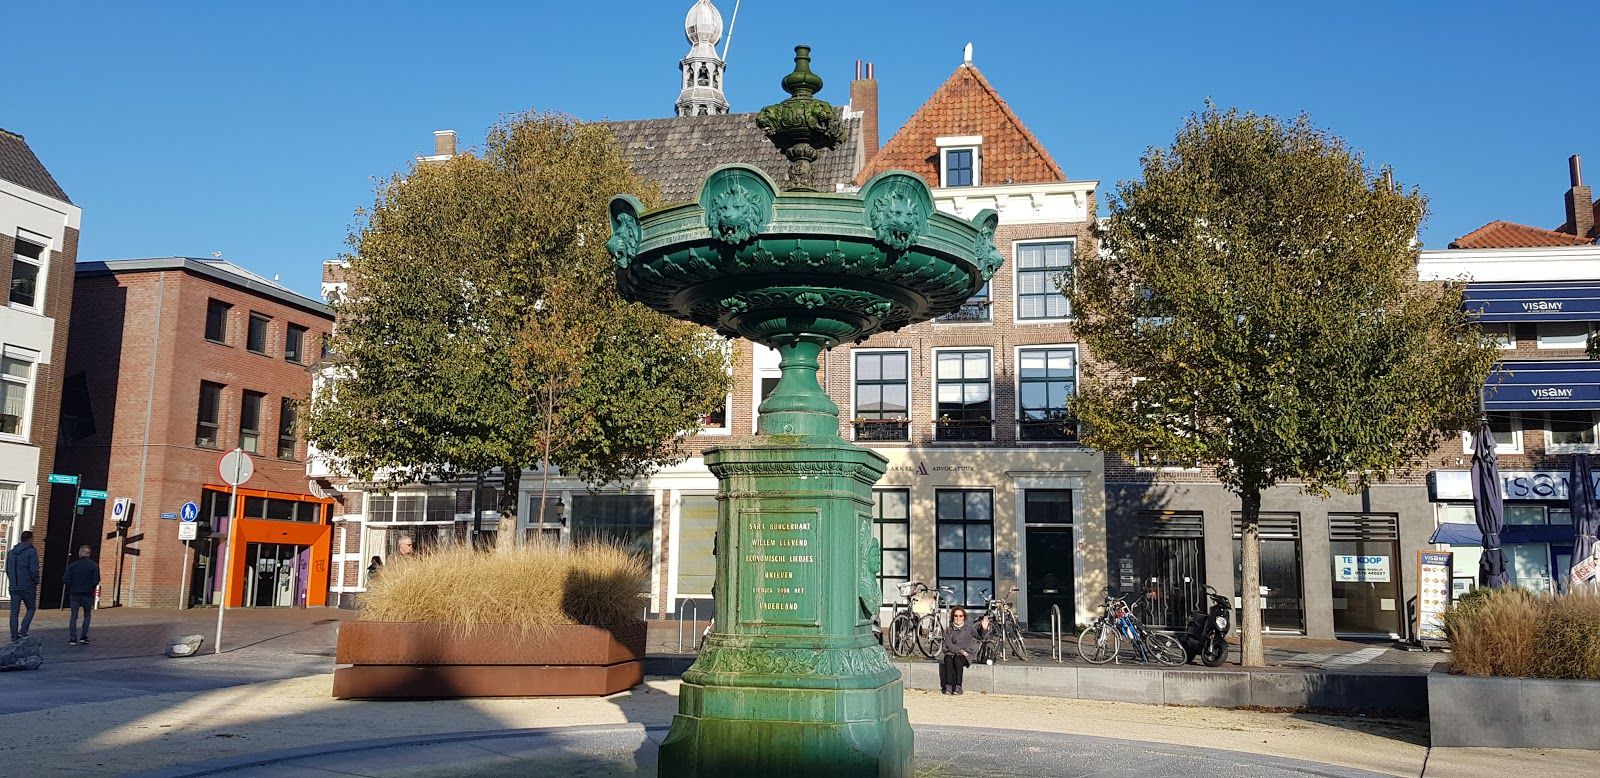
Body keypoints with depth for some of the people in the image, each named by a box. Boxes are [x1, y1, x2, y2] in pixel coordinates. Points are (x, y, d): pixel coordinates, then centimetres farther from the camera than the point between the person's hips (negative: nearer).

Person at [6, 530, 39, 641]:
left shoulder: (11, 552, 11)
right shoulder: (31, 552, -9)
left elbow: (7, 570, 15)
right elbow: (34, 570, -16)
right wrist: (36, 581, -1)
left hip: (14, 587, 5)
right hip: (27, 586, -5)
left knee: (14, 611, 7)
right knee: (31, 608, 9)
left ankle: (14, 636, 6)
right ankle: (23, 631, -6)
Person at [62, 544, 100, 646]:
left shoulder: (72, 565, -2)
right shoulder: (94, 566, -5)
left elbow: (66, 580, -5)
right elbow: (96, 581, -9)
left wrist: (70, 589, 12)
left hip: (74, 594, 1)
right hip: (88, 594, 0)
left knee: (73, 616, 7)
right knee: (87, 615, 14)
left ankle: (72, 638, 2)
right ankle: (84, 636, 8)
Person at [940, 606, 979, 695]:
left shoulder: (969, 628, 14)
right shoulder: (949, 630, 15)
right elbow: (948, 644, 1)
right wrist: (960, 650, -14)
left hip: (965, 655, -1)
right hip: (951, 653, 1)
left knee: (957, 659, -34)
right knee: (948, 659, -32)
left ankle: (958, 686, -33)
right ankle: (948, 686, -36)